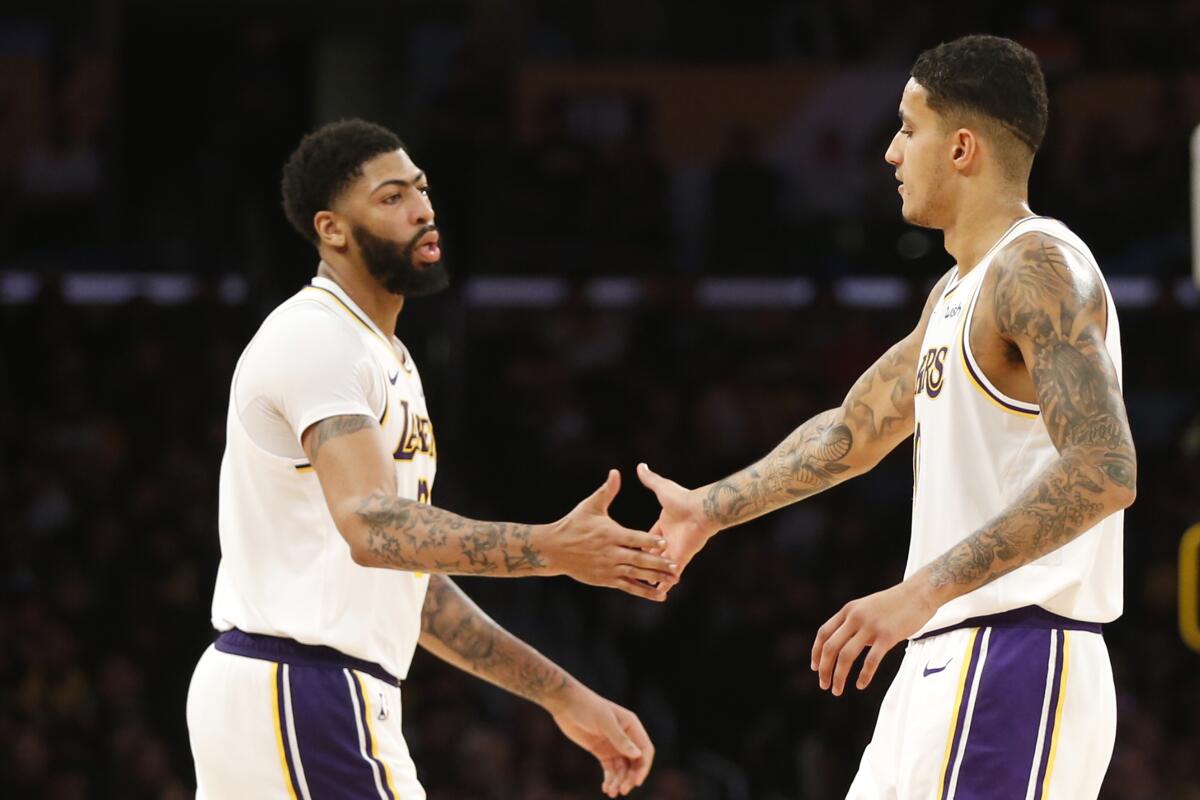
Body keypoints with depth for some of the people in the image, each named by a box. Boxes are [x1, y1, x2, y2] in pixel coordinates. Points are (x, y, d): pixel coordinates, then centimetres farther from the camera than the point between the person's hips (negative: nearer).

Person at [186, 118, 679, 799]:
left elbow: (412, 581, 22)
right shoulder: (317, 338, -12)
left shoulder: (385, 359, 21)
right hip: (309, 690, -11)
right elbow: (372, 527, -27)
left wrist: (563, 696, 18)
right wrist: (553, 549, -36)